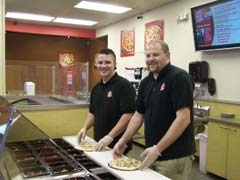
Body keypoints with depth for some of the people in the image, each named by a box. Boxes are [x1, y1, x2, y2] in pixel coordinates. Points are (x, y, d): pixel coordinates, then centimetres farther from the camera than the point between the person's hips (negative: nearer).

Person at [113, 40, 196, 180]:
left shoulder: (179, 77, -15)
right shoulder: (146, 82, 8)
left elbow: (183, 119, -21)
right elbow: (139, 115, 13)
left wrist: (158, 149, -22)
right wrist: (123, 141, 4)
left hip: (175, 156, -7)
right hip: (153, 153, 7)